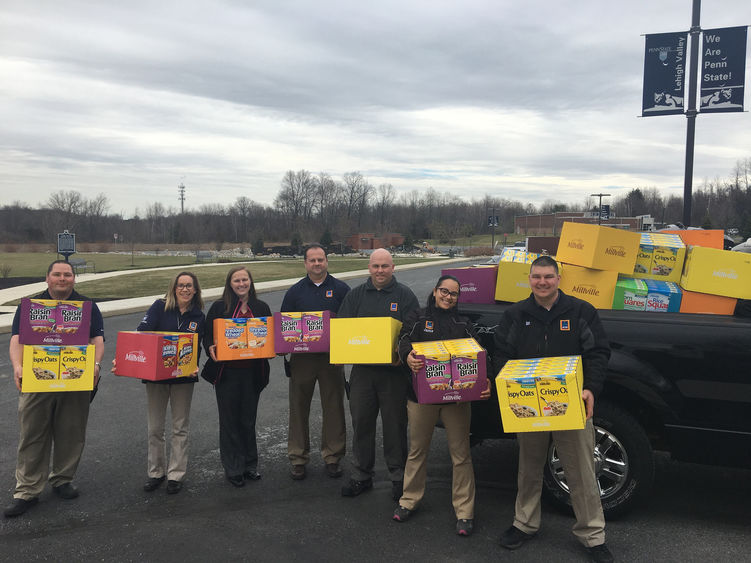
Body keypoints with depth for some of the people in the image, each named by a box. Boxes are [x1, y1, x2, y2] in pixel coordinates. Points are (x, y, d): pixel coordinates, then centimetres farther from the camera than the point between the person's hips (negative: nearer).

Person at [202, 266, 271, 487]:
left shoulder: (261, 308, 7)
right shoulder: (219, 307, 1)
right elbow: (207, 336, 3)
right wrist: (211, 348, -17)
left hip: (252, 372, 2)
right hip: (227, 372, -2)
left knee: (248, 419, 12)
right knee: (229, 421, 5)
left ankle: (250, 465, 27)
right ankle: (233, 469, 17)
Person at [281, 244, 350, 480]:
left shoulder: (341, 289, 4)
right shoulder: (295, 291, 8)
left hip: (332, 357, -1)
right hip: (301, 358, 1)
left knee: (333, 408, 5)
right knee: (299, 408, 6)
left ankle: (332, 456, 19)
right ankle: (298, 458, 18)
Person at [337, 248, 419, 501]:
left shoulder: (405, 295, 1)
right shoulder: (356, 295, 9)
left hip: (394, 371, -3)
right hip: (362, 370, 3)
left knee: (395, 425, 5)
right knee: (361, 423, 10)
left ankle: (399, 477, 20)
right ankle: (361, 476, 24)